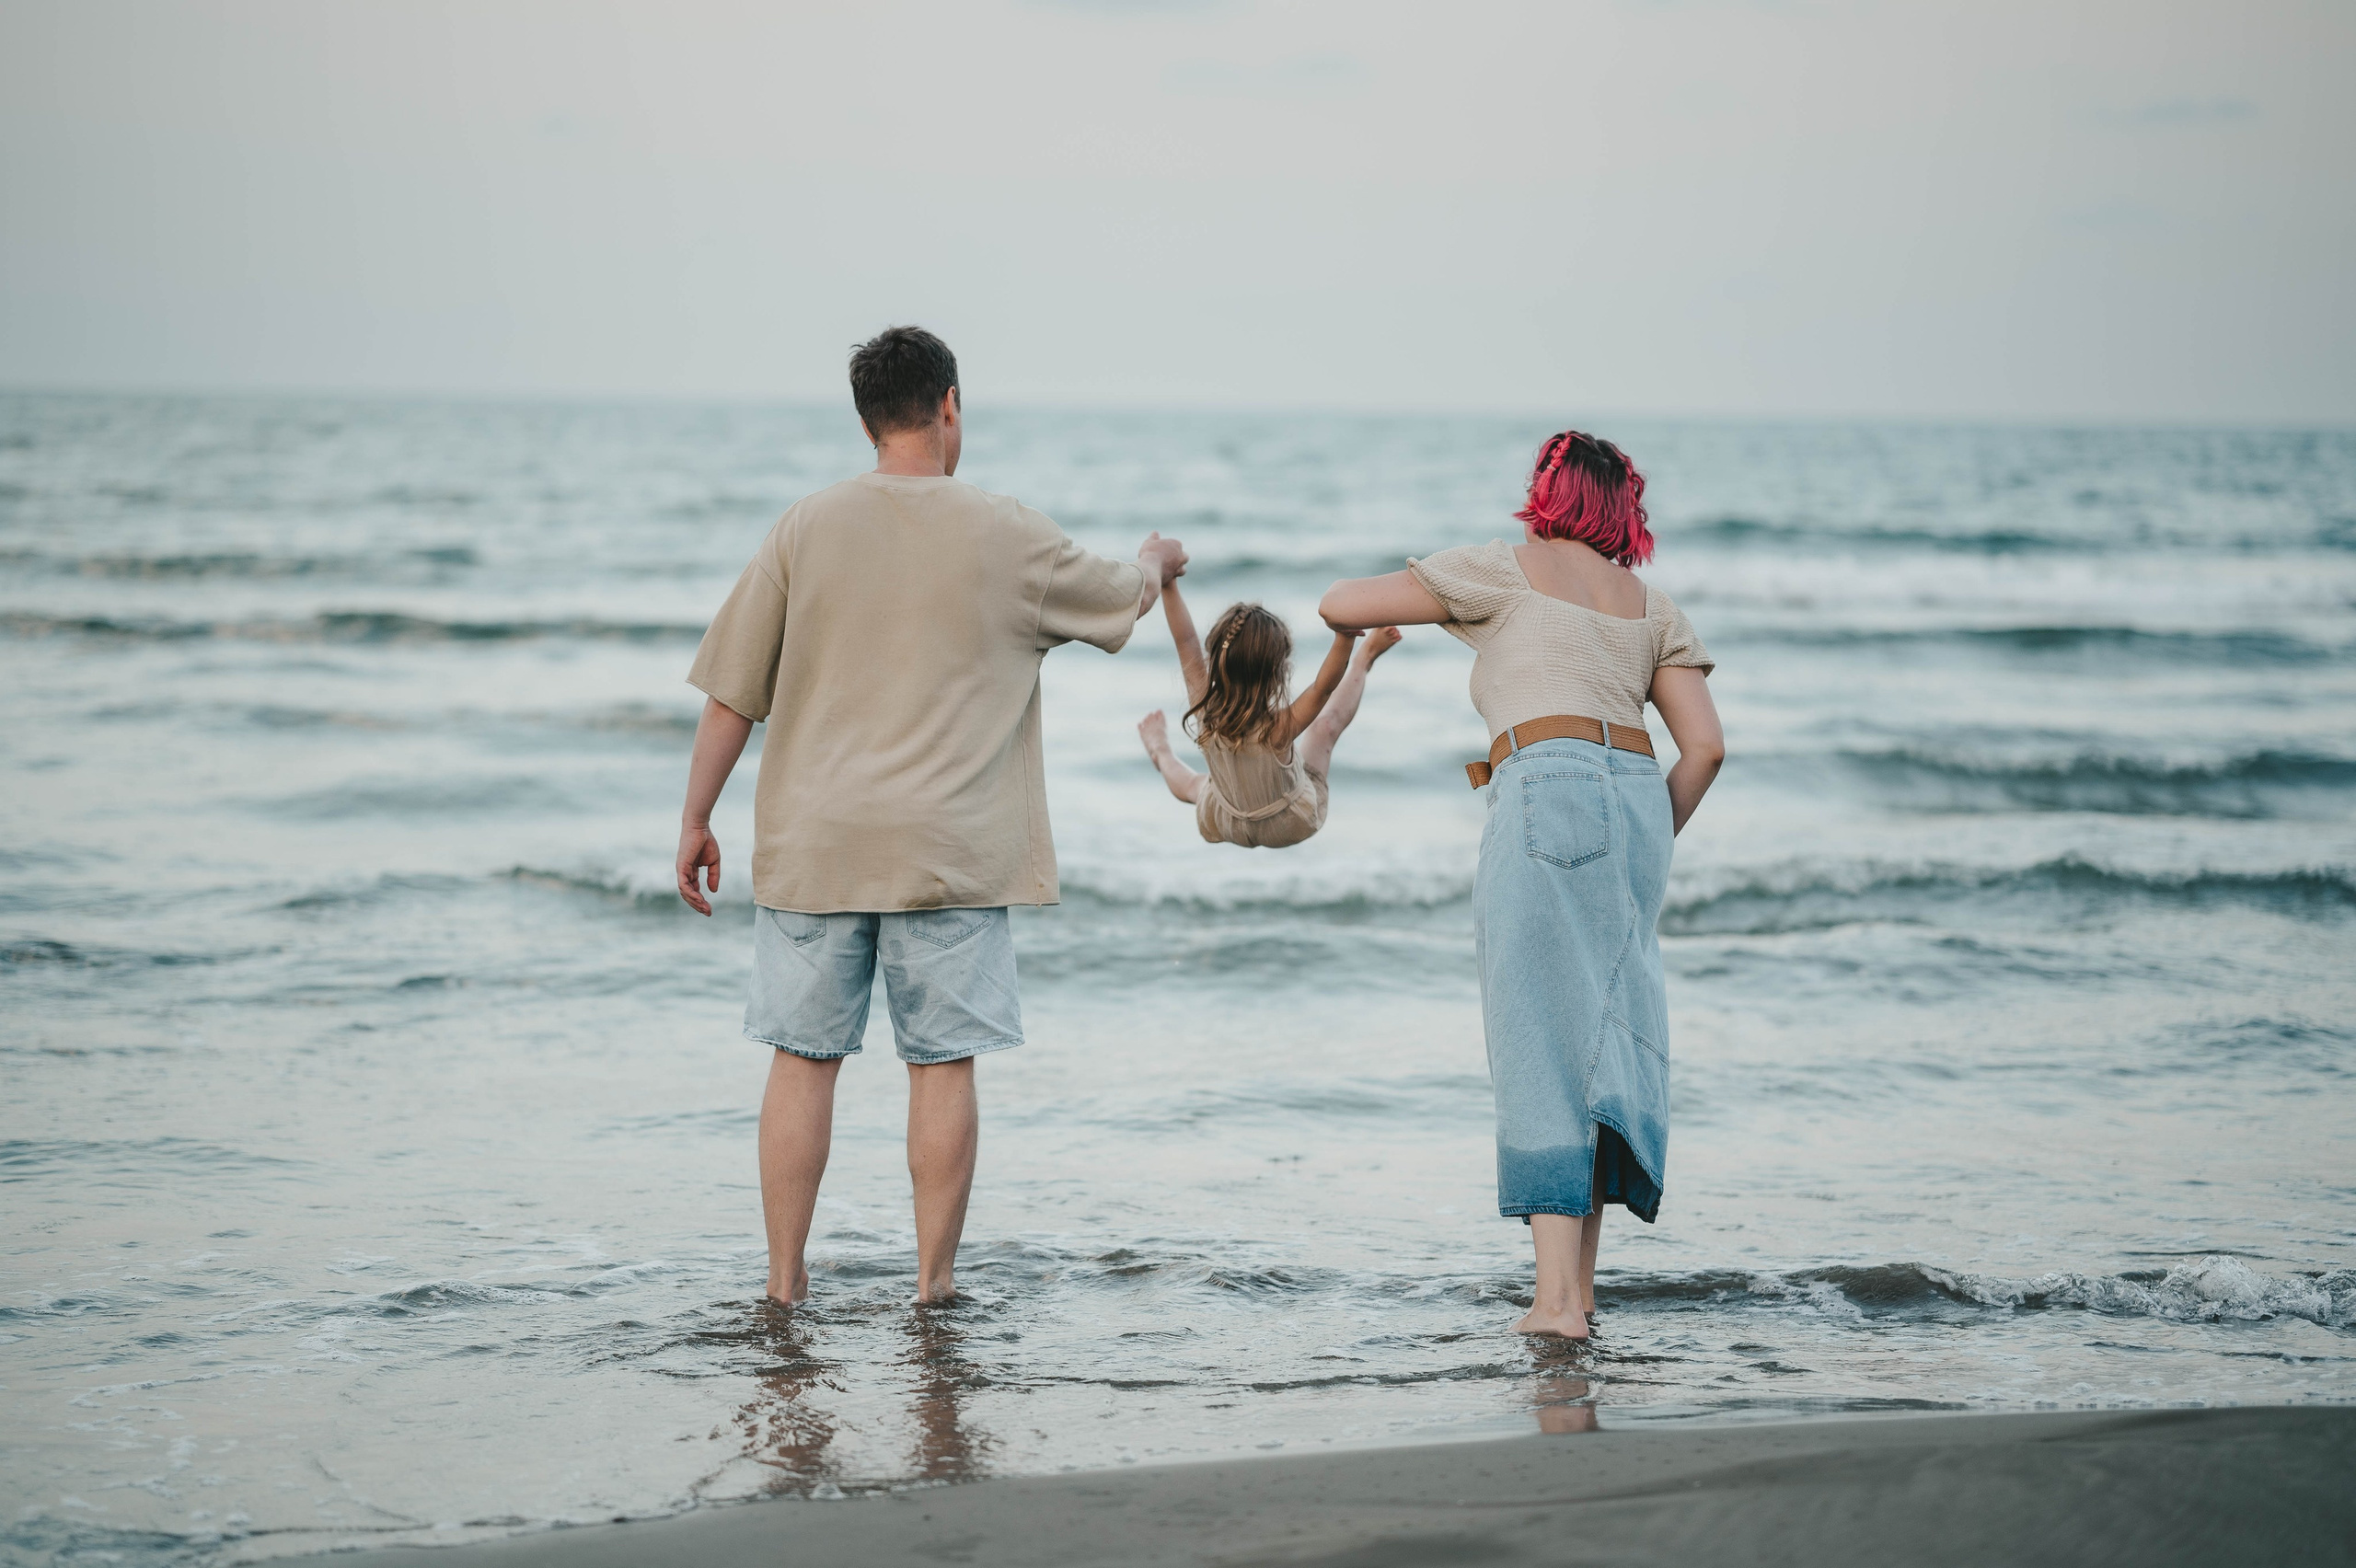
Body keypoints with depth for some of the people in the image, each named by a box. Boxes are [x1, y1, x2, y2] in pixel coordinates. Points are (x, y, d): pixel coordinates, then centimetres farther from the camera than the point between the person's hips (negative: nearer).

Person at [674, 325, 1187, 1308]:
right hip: (952, 850, -1)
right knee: (943, 1064, 6)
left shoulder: (806, 529, -1)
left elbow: (732, 693, 1)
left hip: (814, 843, 1)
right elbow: (1122, 597, 16)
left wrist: (696, 820, 10)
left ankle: (785, 1278, 11)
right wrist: (1156, 560, 40)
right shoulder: (1007, 537, -2)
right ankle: (935, 1280, 10)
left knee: (804, 1058, 8)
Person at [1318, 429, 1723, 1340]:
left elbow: (1339, 606, 11)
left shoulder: (1505, 572, 11)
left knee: (1541, 1042, -4)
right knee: (1604, 1039, 12)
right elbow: (1704, 746, 10)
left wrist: (1370, 621, 34)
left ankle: (1555, 1297, -10)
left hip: (1543, 791, -5)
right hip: (1636, 797, 5)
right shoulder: (1651, 606, 21)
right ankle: (1581, 1282, 11)